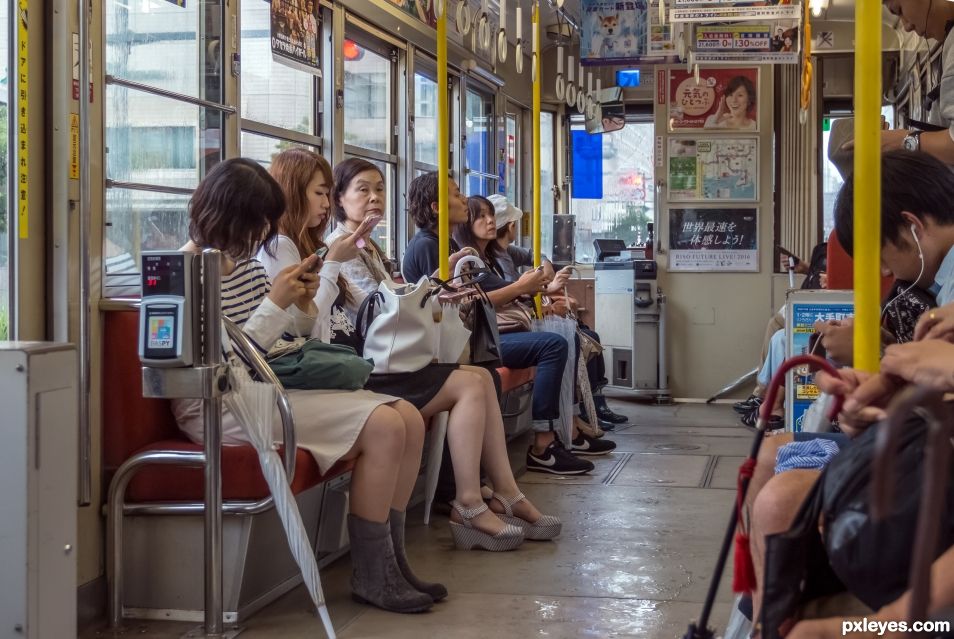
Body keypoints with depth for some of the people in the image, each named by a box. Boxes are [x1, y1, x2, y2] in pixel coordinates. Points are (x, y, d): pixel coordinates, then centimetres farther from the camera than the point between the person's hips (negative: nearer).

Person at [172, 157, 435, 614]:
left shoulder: (245, 262, 11)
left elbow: (290, 340, 19)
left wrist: (302, 304, -1)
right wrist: (274, 303, -19)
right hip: (221, 406, -9)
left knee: (409, 420, -2)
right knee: (383, 427, -21)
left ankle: (390, 559, 7)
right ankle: (371, 575, -8)